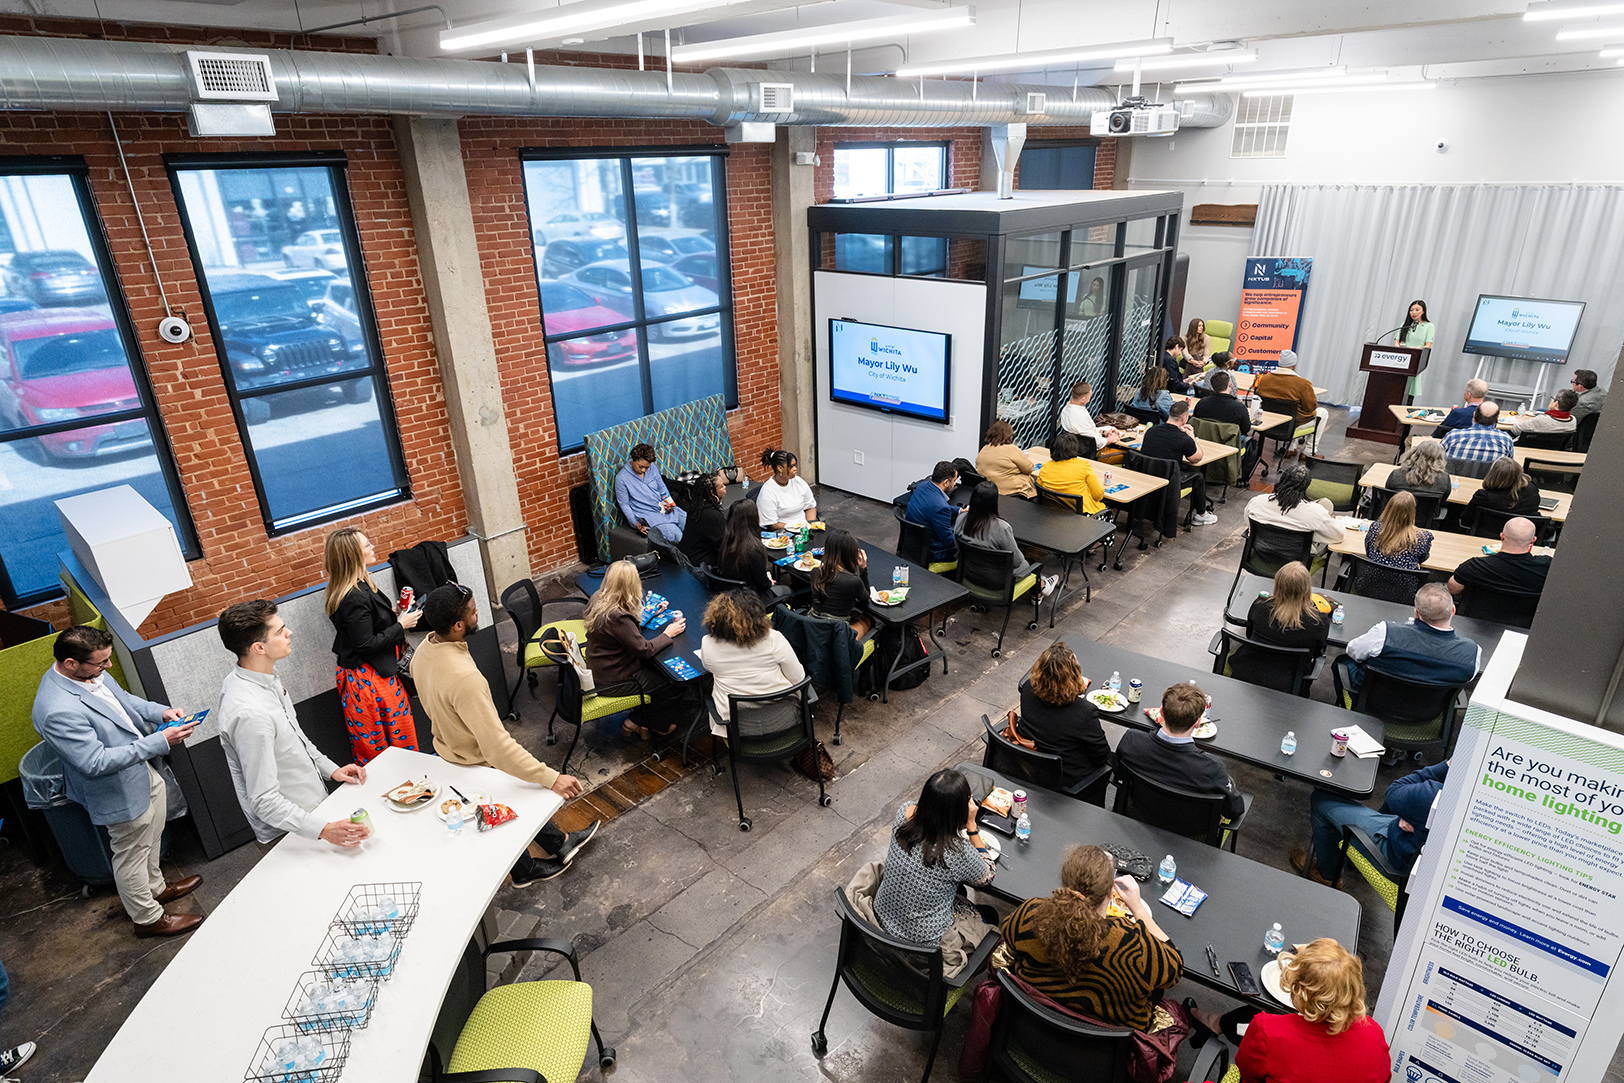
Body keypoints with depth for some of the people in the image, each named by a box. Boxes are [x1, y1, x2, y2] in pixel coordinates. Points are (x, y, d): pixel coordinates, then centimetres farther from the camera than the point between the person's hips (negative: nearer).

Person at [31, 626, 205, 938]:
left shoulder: (90, 673, -9)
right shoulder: (58, 711, -36)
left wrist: (161, 712, -5)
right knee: (131, 856, 14)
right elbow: (96, 763, -33)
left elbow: (122, 699, 11)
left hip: (140, 771, 9)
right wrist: (160, 742, -35)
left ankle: (155, 887, 52)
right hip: (119, 792, -9)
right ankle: (148, 918, 35)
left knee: (151, 839, 29)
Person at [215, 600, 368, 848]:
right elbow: (264, 801, -29)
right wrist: (323, 830, -35)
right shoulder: (250, 713, -32)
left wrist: (331, 769, 10)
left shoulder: (266, 677, -2)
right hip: (290, 834, -9)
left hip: (313, 804, 9)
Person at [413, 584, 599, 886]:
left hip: (446, 746, 8)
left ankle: (559, 843, 47)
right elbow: (497, 747, -41)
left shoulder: (423, 652, -12)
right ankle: (524, 870, 48)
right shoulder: (464, 677, -41)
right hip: (476, 767, -8)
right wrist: (552, 778, -40)